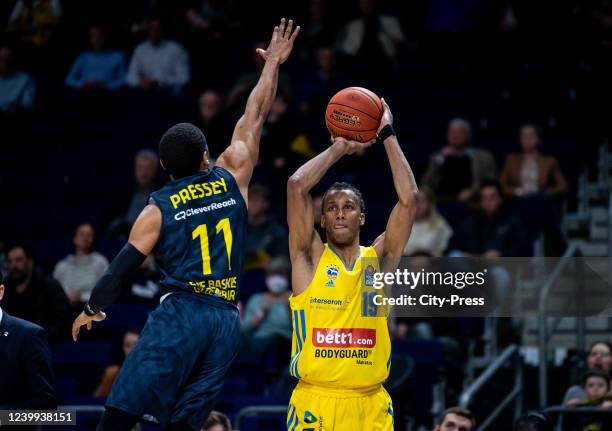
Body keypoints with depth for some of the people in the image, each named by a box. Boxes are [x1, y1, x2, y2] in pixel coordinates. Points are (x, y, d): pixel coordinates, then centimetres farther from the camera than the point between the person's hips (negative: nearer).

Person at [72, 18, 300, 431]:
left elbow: (121, 268, 5)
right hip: (227, 322, 3)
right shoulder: (232, 179, 9)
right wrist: (273, 63, 32)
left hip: (180, 314, -3)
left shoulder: (157, 210, 3)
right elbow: (254, 117, 20)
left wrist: (92, 309, 21)